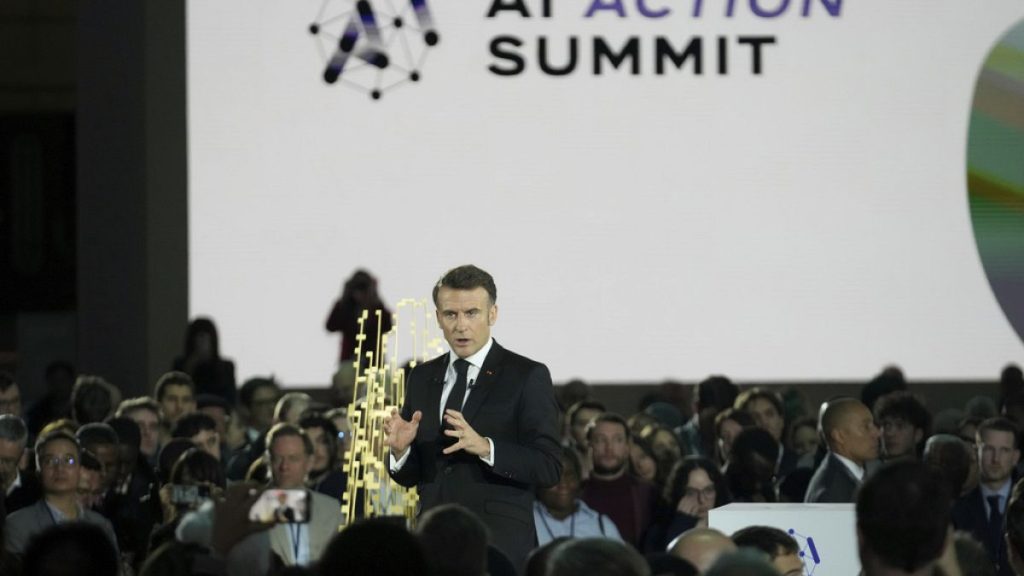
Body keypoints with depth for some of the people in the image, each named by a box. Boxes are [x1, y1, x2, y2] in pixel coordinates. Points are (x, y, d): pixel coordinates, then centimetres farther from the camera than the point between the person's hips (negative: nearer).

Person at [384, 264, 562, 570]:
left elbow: (548, 468, -11)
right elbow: (410, 476, 14)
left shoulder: (527, 377, -3)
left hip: (499, 544, -4)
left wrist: (484, 447, -24)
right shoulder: (422, 378, 12)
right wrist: (400, 449, -8)